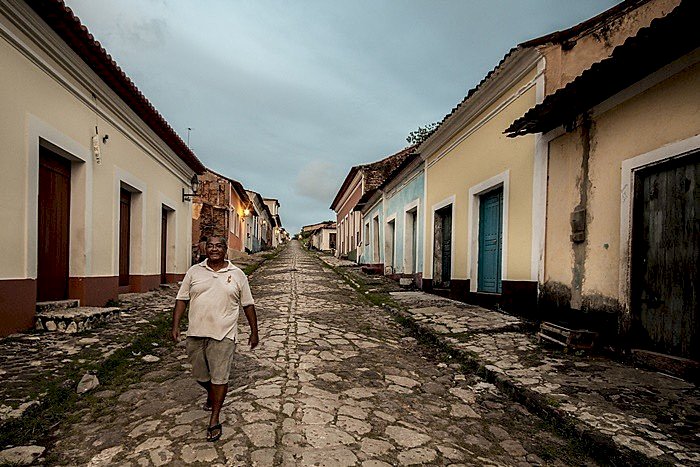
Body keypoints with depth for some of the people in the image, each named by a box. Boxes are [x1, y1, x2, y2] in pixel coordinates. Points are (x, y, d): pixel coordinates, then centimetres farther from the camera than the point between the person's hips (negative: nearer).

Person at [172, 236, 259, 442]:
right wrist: (176, 325, -2)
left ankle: (214, 420, 14)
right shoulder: (194, 271, 5)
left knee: (220, 377, -1)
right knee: (200, 375, 17)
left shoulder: (237, 274, 1)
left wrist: (254, 332, 4)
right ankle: (211, 394, 48)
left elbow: (248, 304, 4)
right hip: (196, 333, 3)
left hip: (223, 334, -3)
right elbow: (181, 299, 7)